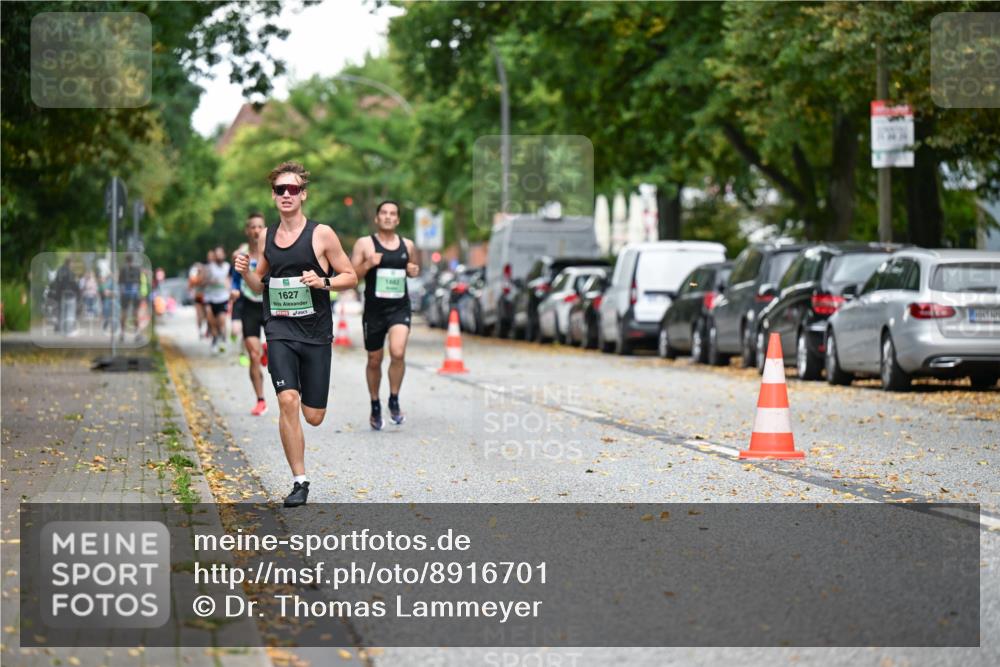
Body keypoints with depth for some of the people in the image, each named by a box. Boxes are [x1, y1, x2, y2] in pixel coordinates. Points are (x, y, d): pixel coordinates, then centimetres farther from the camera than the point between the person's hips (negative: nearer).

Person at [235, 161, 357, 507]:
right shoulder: (268, 236, 8)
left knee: (314, 417, 3)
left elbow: (351, 277, 1)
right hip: (279, 329, 2)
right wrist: (246, 272, -1)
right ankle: (299, 481, -10)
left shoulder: (321, 234, -4)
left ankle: (306, 389, 42)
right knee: (287, 401, -19)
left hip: (315, 332, -2)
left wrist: (323, 282, -18)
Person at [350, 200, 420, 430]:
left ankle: (394, 401, -3)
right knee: (374, 360, 9)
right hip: (374, 309, -1)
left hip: (400, 307, 1)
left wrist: (414, 271, 2)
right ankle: (375, 407, 29)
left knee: (398, 352, -22)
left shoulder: (407, 245, 8)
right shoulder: (365, 244, -2)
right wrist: (368, 264, -19)